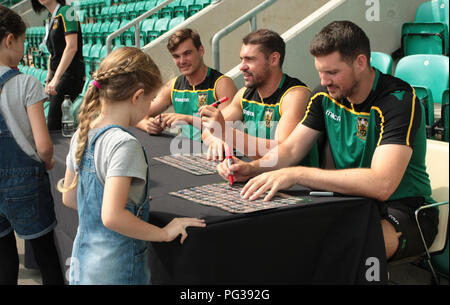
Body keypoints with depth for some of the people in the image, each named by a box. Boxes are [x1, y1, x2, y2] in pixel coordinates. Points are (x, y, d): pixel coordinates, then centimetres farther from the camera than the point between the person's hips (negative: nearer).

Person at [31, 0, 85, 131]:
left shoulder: (66, 11, -9)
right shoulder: (50, 21, 16)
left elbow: (72, 47, -20)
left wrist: (56, 78, -24)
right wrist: (48, 80, 17)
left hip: (70, 75, -9)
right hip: (56, 76, 9)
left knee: (54, 126, -14)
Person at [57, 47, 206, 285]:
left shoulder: (81, 135, 1)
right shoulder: (124, 144, -23)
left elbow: (69, 198, 10)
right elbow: (112, 217, -29)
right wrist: (165, 233, -19)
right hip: (116, 271, -8)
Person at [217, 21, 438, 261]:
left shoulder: (398, 100, -21)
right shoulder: (326, 96, 1)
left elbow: (381, 185, -34)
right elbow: (291, 149, 7)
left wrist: (296, 174, -36)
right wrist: (251, 168, -15)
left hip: (404, 211, -6)